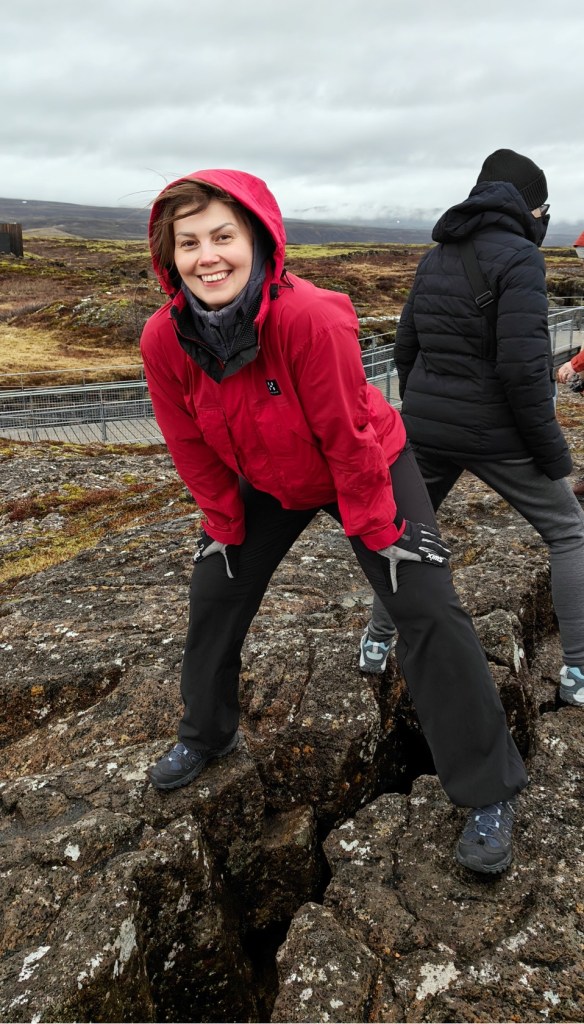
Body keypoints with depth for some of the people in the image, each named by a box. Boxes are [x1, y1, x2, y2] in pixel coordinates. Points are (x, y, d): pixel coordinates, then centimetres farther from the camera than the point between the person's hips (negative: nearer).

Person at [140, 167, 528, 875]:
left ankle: (488, 792, 6)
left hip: (371, 471, -4)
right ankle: (205, 734, 37)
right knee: (213, 596, 10)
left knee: (428, 611, -10)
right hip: (265, 483, 5)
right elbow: (192, 448, -7)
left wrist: (375, 529, -17)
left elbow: (348, 434, -27)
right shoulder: (164, 340, -21)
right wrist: (224, 523, 2)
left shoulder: (311, 318, -36)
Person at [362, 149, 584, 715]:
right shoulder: (518, 257, -14)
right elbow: (522, 366, -22)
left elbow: (406, 348, 11)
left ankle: (378, 638, 35)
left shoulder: (435, 257, 7)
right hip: (496, 432, -5)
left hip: (428, 426, 6)